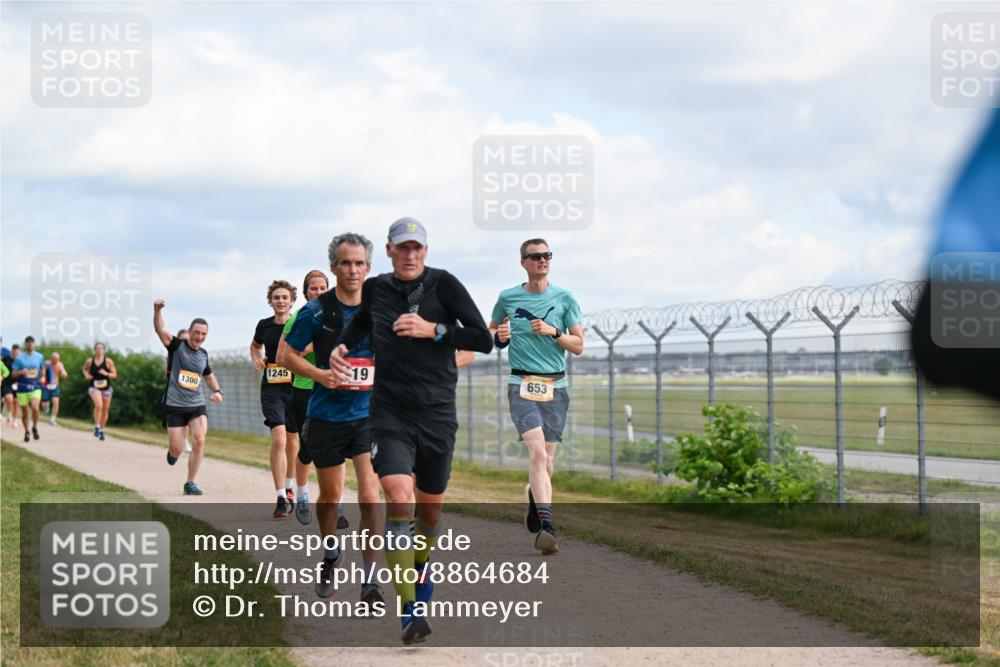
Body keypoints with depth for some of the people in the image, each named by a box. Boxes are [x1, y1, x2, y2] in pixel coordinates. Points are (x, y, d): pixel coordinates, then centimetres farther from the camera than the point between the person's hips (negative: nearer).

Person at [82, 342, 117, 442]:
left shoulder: (108, 361, -2)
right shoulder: (89, 361, 0)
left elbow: (114, 375, 0)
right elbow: (85, 369, 20)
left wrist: (106, 374, -19)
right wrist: (86, 375, 0)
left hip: (106, 387, 2)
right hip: (94, 387, -2)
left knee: (105, 410, 10)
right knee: (98, 405, -28)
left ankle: (101, 431, 28)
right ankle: (97, 427, -17)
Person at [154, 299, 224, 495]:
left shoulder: (203, 354, 10)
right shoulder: (177, 346, -4)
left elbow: (208, 375, 29)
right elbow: (160, 329, -22)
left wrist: (217, 391, 11)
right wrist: (157, 310, -39)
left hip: (197, 405, 3)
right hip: (175, 406, -3)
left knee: (199, 440, -19)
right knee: (176, 450, -3)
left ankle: (190, 483, -8)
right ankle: (172, 450, 38)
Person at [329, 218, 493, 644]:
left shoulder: (444, 285, -3)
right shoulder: (375, 289, 6)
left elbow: (483, 339, -8)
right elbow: (360, 323, 28)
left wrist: (433, 330, -17)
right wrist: (342, 350, 9)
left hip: (437, 414, 0)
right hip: (390, 413, 0)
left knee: (430, 509, 13)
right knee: (399, 500, -19)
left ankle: (421, 563, 48)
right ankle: (409, 609, -20)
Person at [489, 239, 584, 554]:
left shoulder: (564, 298, 5)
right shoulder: (507, 298, 5)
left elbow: (578, 346, 6)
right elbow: (491, 331, 22)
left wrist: (553, 332, -12)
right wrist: (499, 337, -1)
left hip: (556, 386, 2)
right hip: (522, 385, -2)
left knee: (547, 462, 5)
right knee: (537, 451, -21)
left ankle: (534, 497, 38)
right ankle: (546, 524, -28)